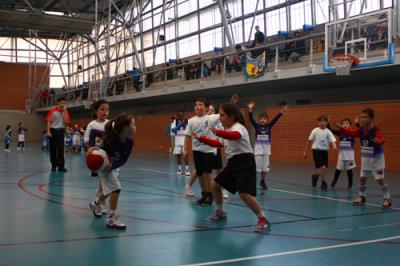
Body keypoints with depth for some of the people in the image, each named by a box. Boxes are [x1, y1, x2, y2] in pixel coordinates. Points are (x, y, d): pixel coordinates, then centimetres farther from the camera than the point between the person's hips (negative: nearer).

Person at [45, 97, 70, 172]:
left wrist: (64, 112, -11)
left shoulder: (65, 111, 4)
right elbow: (49, 122, -2)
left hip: (61, 131, 1)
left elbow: (66, 122, -5)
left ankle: (61, 166, -6)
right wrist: (48, 131, -10)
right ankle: (54, 165, 17)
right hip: (53, 130, -1)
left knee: (61, 150, -5)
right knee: (53, 149, 5)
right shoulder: (53, 111, -2)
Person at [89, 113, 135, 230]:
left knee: (109, 190, 24)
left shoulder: (129, 142, -21)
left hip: (114, 166, 7)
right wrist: (92, 147, -30)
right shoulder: (111, 138, -34)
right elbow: (93, 132, -21)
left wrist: (113, 165, -34)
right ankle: (112, 219, -11)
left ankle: (95, 204, 54)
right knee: (116, 188, -19)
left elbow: (124, 159, -18)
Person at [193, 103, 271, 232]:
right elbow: (218, 143, 29)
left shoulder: (238, 127, -17)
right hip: (233, 162, 10)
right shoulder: (228, 129, 13)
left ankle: (263, 220, -11)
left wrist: (218, 132, -59)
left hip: (245, 162, -10)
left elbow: (235, 135, -44)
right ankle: (220, 212, 30)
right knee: (215, 184, 12)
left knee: (244, 193, -22)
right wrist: (201, 138, 25)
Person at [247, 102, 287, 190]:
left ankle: (262, 182, 22)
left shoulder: (269, 126, 1)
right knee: (255, 167, -1)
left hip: (266, 150, 2)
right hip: (258, 150, -2)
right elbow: (251, 119, -15)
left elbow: (275, 119, -9)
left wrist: (281, 112, -21)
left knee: (265, 167, 9)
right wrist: (250, 110, -28)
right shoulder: (256, 126, -3)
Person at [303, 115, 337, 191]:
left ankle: (315, 175, 40)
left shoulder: (328, 132, 0)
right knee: (322, 167, -16)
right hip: (317, 151, -3)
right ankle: (323, 184, 2)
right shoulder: (315, 131, -4)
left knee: (324, 169, 8)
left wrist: (334, 146, -36)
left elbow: (333, 140, -14)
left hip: (324, 151, 4)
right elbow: (309, 141, 3)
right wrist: (305, 152, 4)